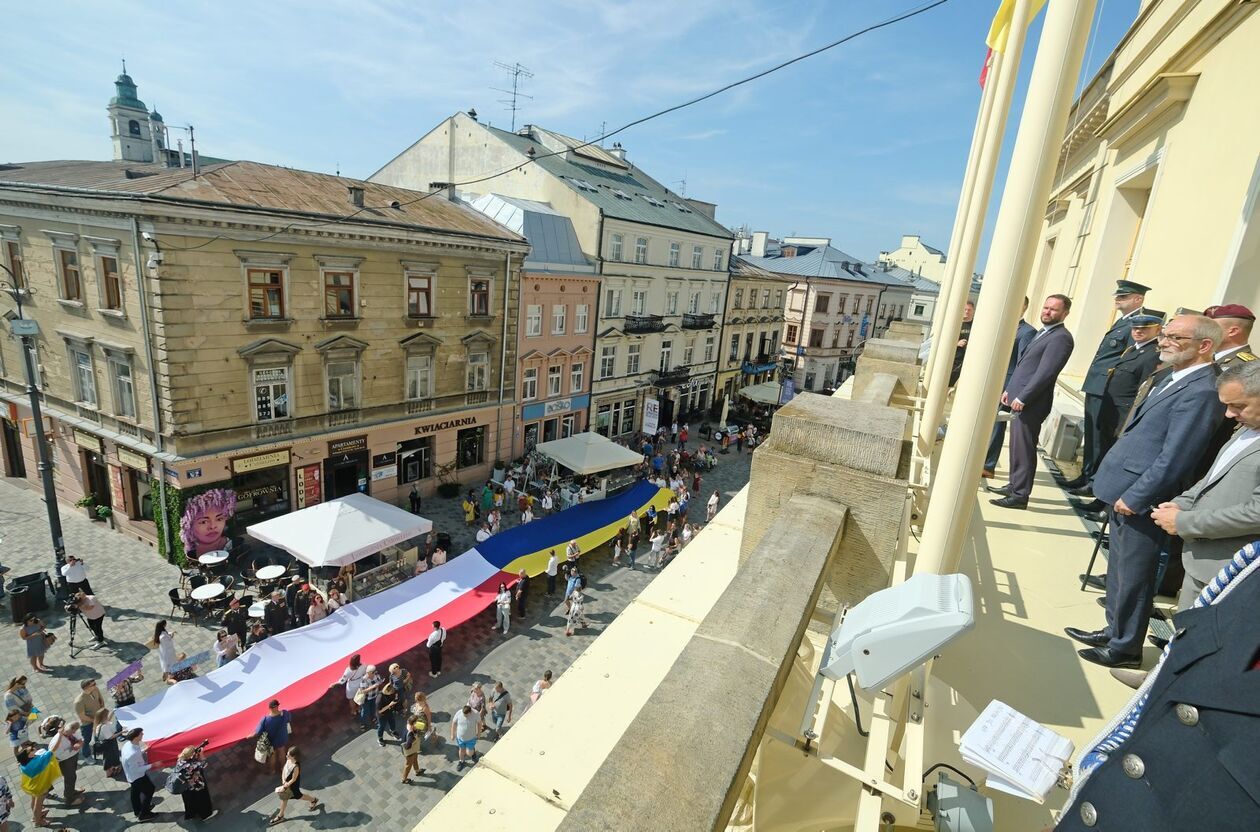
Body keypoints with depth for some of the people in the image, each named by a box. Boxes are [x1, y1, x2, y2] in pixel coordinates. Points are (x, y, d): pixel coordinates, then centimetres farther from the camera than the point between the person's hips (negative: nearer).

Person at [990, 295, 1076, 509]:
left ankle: (1020, 495, 2)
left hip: (1031, 402, -9)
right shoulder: (1042, 332, 18)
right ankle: (1014, 485, 27)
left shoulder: (1061, 337, -13)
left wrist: (1022, 398, -21)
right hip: (1020, 399, 9)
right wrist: (1009, 389, 16)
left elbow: (1045, 372, -20)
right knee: (1017, 446, 16)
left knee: (1023, 449, -5)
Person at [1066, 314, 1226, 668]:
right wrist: (1121, 493, 15)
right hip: (1124, 493, 9)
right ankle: (1113, 631, 36)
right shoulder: (1175, 378, 11)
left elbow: (1174, 459, -22)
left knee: (1133, 577, 7)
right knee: (1119, 569, 21)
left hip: (1141, 500, -9)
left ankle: (1125, 648, 23)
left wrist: (1133, 497, -17)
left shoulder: (1201, 392, -20)